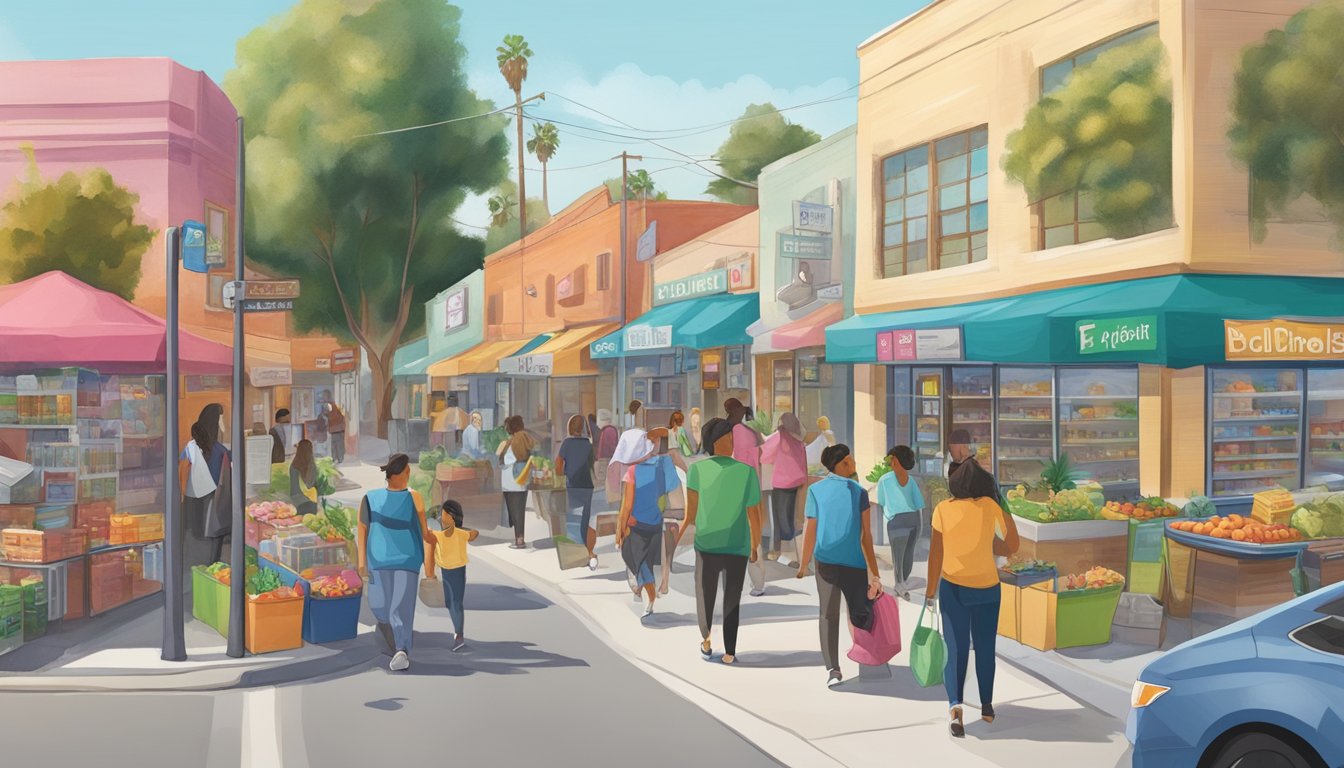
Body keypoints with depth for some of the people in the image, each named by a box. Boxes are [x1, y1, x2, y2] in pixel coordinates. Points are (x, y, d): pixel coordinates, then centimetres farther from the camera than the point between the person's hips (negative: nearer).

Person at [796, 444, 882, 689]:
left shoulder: (815, 490, 0)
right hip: (854, 562, -1)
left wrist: (804, 564, 7)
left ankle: (832, 668, -1)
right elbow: (866, 535, -3)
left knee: (828, 615, 7)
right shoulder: (858, 492, -2)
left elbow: (811, 531, -2)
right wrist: (873, 572, 0)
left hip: (826, 561, 2)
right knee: (860, 613, 12)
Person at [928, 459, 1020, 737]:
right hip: (987, 587, 1)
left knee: (956, 649, 4)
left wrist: (931, 592, 0)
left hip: (953, 588, -1)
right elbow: (1011, 547, -4)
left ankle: (955, 704, -16)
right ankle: (987, 706, 27)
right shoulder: (990, 506, -7)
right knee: (985, 648, 16)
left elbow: (936, 555, -7)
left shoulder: (943, 509, -8)